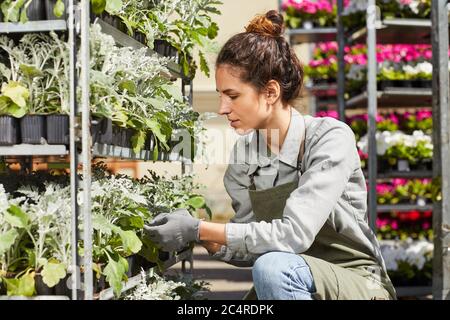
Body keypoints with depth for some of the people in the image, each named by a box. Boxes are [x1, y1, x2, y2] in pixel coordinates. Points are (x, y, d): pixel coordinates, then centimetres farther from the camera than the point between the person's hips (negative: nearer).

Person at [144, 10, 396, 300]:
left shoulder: (330, 138, -19)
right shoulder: (243, 157, -1)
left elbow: (294, 234, -29)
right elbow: (250, 248, 4)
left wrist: (200, 230, -27)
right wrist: (202, 238, -14)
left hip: (357, 284, -5)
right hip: (297, 286, 6)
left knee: (274, 267, -33)